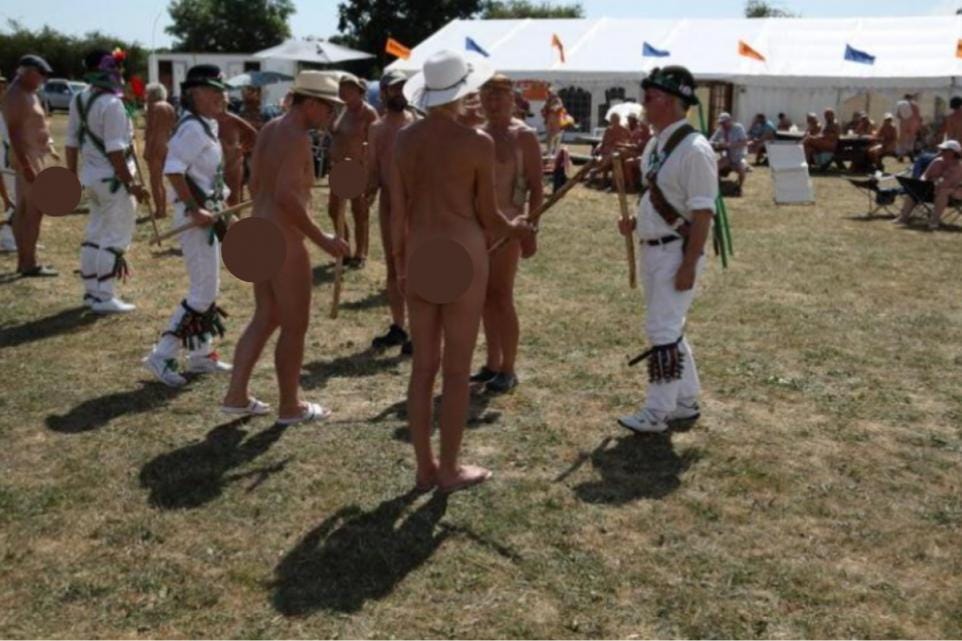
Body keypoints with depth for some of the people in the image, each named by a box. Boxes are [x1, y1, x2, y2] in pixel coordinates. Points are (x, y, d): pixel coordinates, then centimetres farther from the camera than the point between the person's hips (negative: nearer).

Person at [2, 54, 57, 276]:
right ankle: (29, 264, -9)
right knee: (35, 211, -10)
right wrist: (26, 165, -28)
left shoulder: (27, 93, 16)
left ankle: (24, 261, 16)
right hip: (28, 159, -10)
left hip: (33, 158, 10)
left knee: (23, 211, 11)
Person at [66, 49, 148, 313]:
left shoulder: (78, 100, 8)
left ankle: (91, 291, 26)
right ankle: (104, 298, 0)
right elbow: (115, 151, -23)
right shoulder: (111, 104, -19)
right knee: (115, 238, -2)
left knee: (94, 234, 17)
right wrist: (131, 183, -18)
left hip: (91, 177, 9)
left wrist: (72, 175, 20)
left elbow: (72, 142, 13)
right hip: (113, 179, -9)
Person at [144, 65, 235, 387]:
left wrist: (218, 207, 15)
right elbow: (173, 170, -26)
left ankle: (201, 354, 25)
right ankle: (162, 355, -1)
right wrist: (194, 210, -27)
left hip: (208, 213, 10)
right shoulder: (192, 127, -17)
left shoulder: (207, 125, 13)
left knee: (208, 288, 16)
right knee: (204, 292, -8)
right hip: (196, 216, -10)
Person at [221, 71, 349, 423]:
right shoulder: (297, 137, -18)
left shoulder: (269, 129, 11)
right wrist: (322, 239, -22)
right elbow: (286, 196, -27)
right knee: (295, 326, 4)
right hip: (284, 241, -9)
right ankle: (290, 407, 15)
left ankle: (236, 395, 22)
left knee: (265, 318, 19)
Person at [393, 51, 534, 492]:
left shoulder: (405, 140, 3)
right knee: (457, 369, 5)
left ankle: (424, 467, 20)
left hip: (419, 256, 5)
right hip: (464, 256, -5)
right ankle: (449, 469, 15)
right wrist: (516, 228, 16)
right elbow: (487, 216, -5)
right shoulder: (478, 143, -11)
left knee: (423, 366, 12)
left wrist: (399, 262, 16)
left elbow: (398, 212, 5)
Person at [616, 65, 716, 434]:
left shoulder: (694, 149, -18)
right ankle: (686, 402, 29)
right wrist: (634, 223, 6)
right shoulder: (655, 144, 10)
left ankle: (657, 411, 4)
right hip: (651, 249, 10)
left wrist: (689, 265, -22)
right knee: (668, 328, 16)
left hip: (676, 252, -10)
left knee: (663, 330, -6)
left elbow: (703, 213, -20)